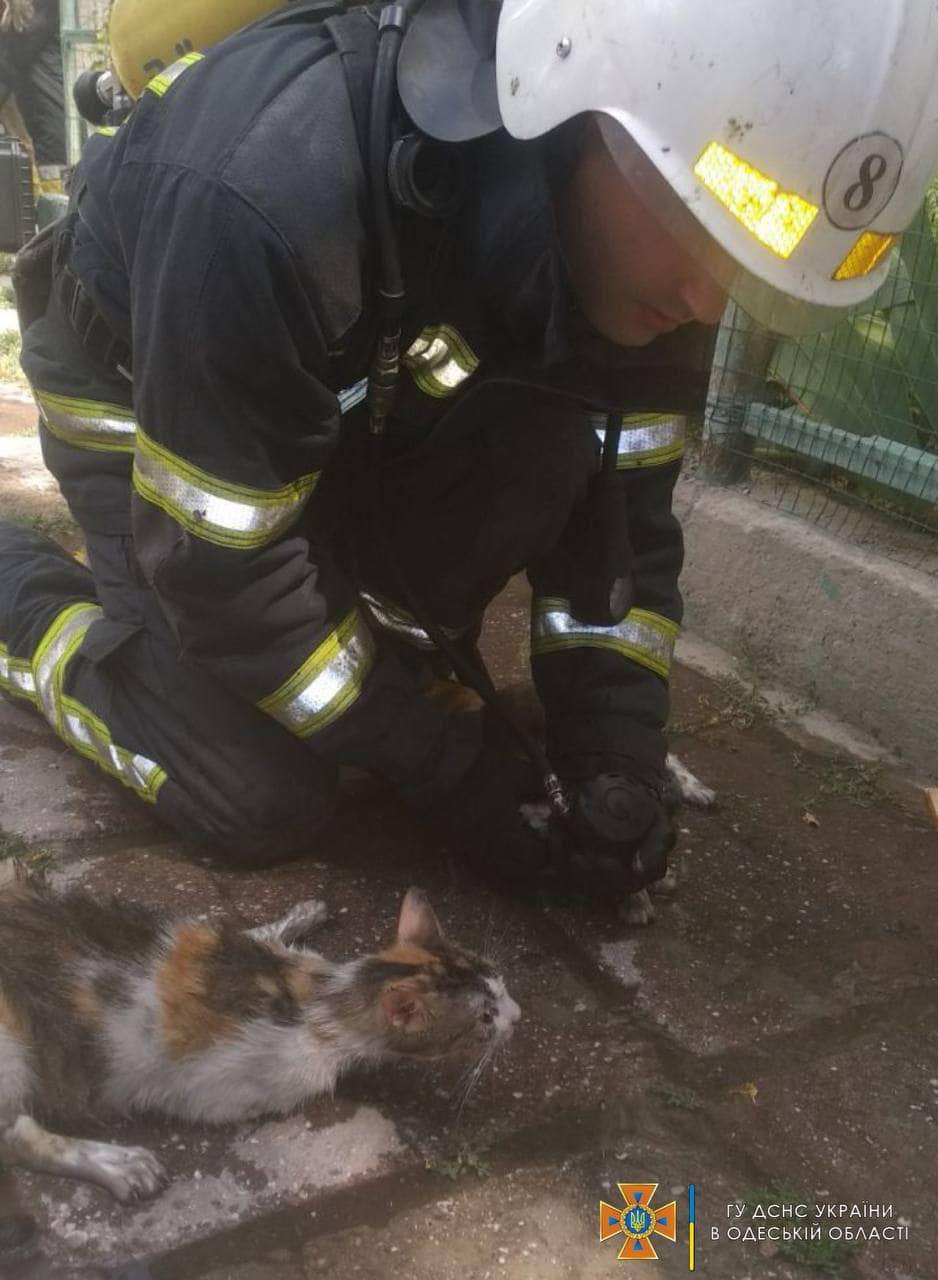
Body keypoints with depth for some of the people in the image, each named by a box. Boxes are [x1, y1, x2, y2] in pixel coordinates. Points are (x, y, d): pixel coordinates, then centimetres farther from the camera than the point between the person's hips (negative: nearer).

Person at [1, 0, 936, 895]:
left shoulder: (641, 255, -21)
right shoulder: (272, 190, -40)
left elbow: (618, 503, -10)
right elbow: (223, 568, -31)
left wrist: (617, 751, -19)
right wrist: (444, 761, -24)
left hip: (350, 396, 5)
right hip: (137, 402, -4)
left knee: (544, 449, -24)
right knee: (260, 800, -13)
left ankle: (391, 641, 2)